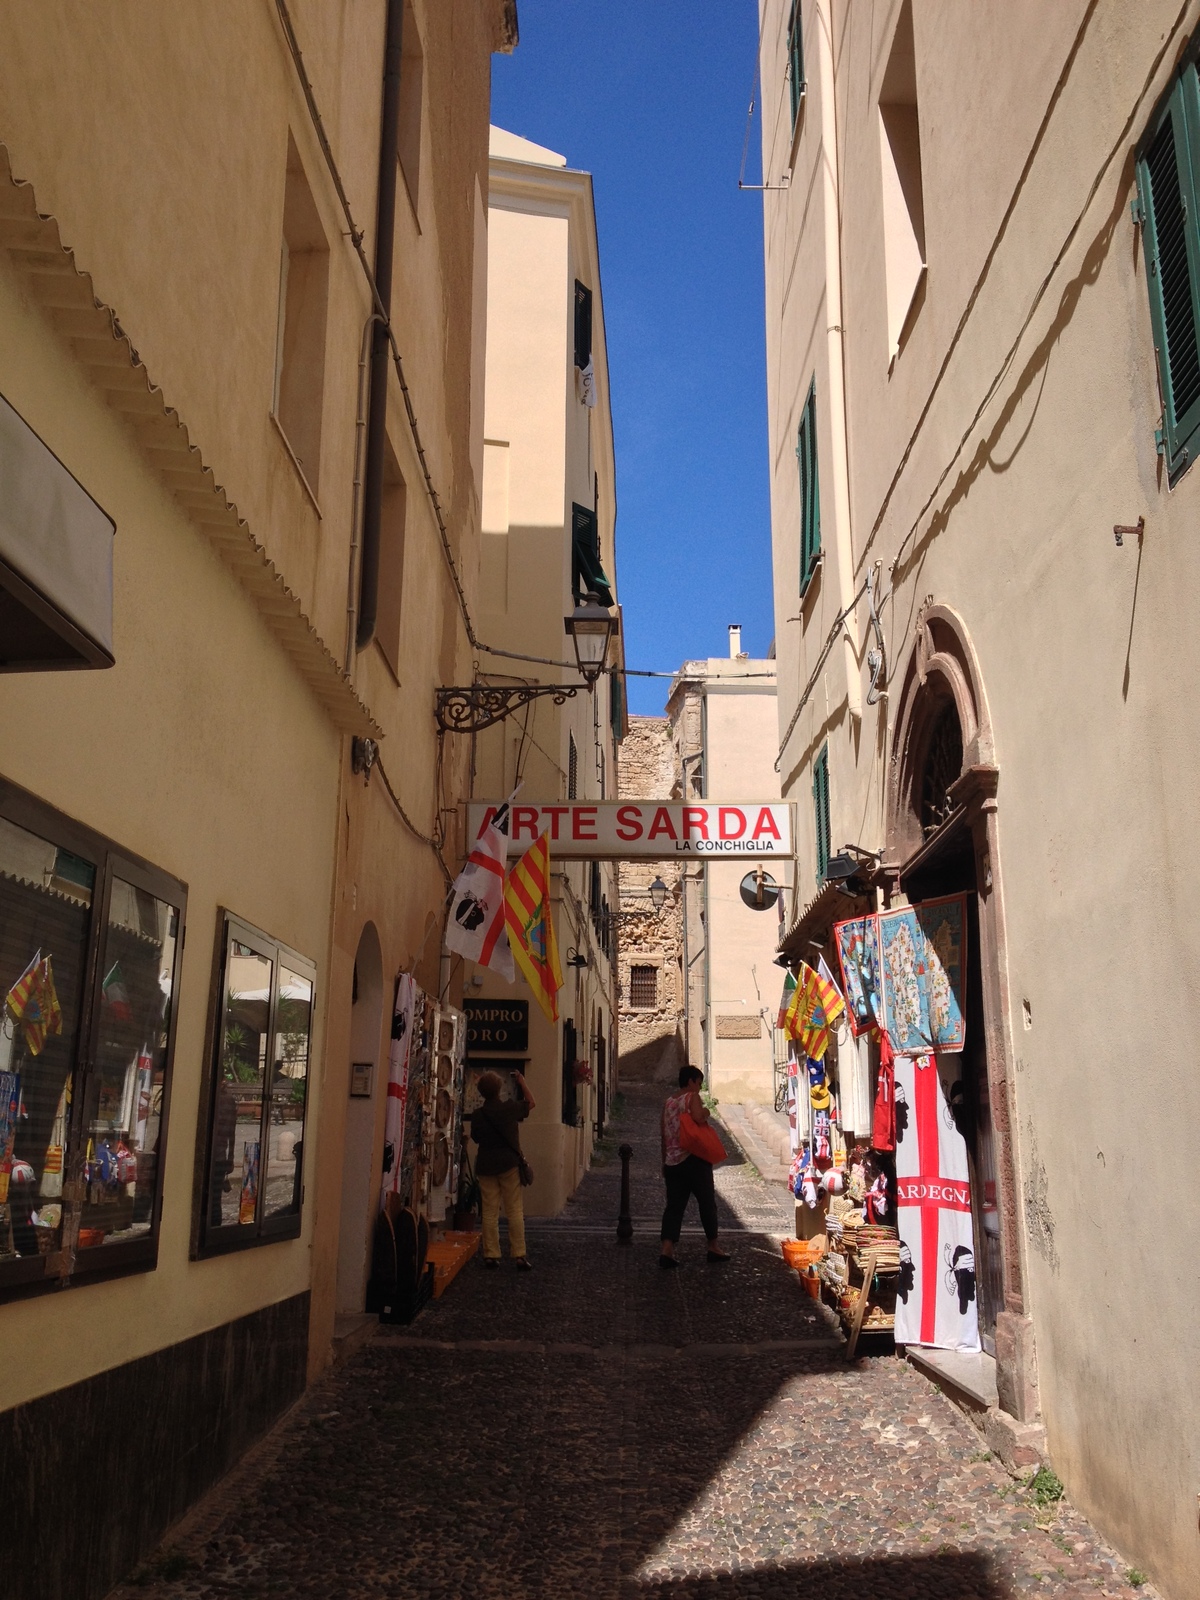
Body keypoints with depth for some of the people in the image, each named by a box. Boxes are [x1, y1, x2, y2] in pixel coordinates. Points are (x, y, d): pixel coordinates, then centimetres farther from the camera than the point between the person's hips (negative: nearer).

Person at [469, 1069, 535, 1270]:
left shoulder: (477, 1115, -3)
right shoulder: (509, 1108, -8)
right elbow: (531, 1103, 10)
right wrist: (522, 1082, 17)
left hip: (486, 1166, 2)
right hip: (509, 1163, -2)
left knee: (490, 1212, 6)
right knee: (515, 1210, 2)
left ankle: (491, 1255, 6)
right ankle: (519, 1254, -1)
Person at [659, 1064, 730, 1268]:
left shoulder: (668, 1101, 14)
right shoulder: (692, 1097, -5)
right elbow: (699, 1118, -26)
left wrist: (664, 1162, 22)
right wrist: (706, 1113, -4)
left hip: (672, 1162, 6)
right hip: (694, 1159, -6)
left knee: (674, 1206, 2)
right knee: (707, 1203, 9)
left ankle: (667, 1250, -10)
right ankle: (713, 1247, 19)